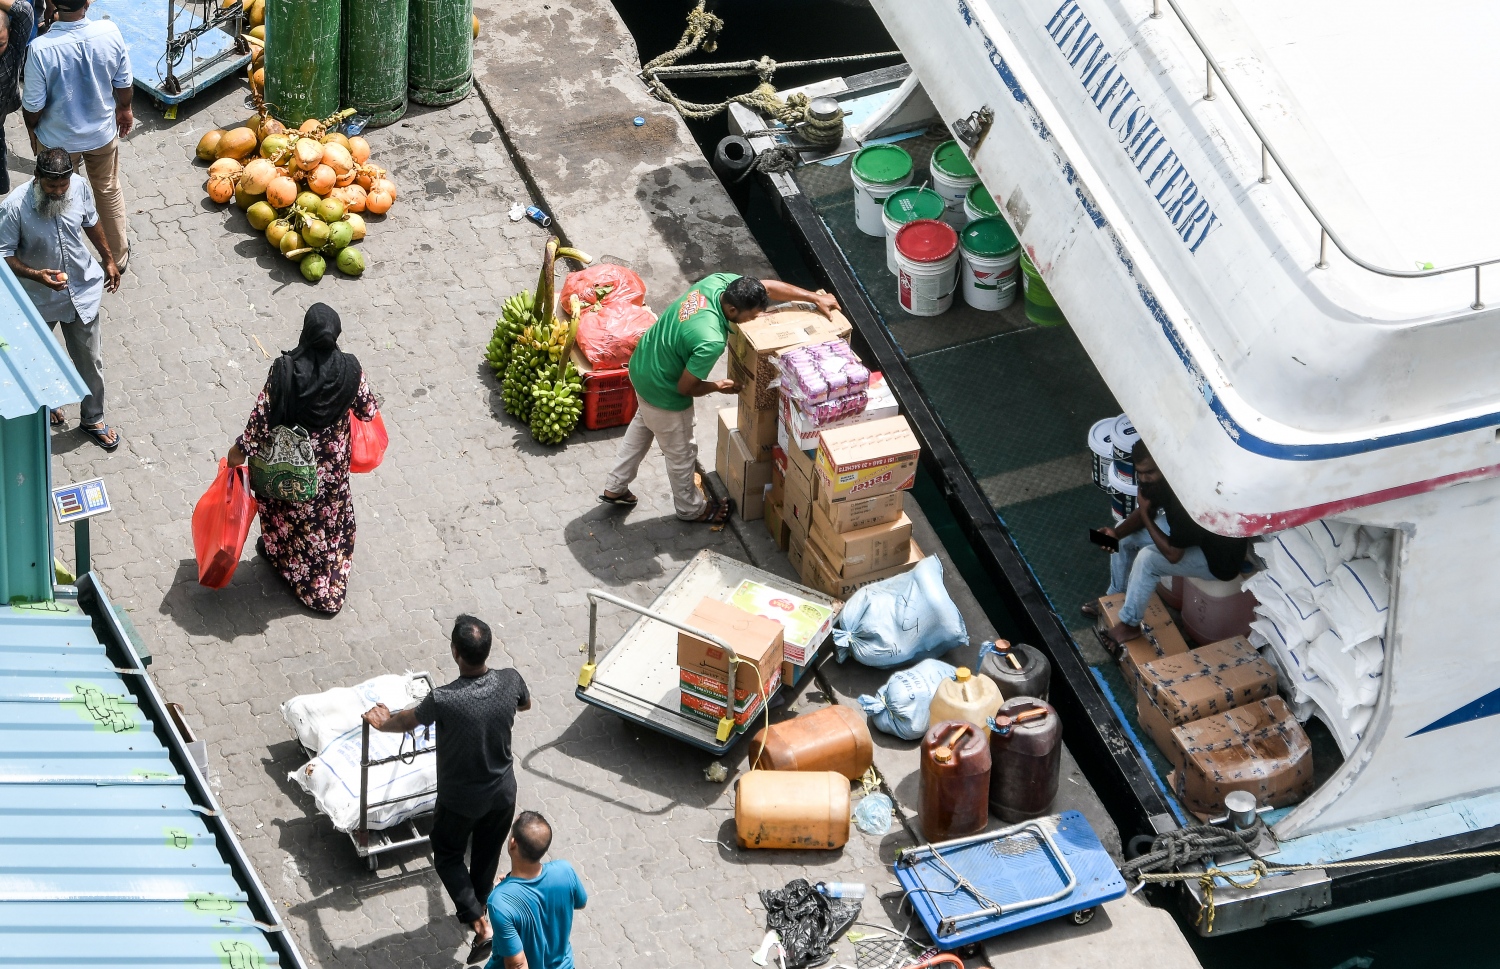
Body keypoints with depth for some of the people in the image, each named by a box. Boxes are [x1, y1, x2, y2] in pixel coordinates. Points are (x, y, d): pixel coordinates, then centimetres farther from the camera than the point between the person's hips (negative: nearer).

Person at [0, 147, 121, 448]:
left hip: (82, 291, 2)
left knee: (90, 360, 14)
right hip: (39, 298, -2)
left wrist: (109, 259, 14)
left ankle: (93, 420, 36)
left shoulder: (80, 188, -18)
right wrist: (36, 274, -35)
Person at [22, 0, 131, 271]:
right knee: (109, 192, 27)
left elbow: (33, 105, -20)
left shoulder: (41, 49, -33)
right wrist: (124, 109, 14)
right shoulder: (110, 32, -25)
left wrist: (31, 128, 2)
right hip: (102, 133, 2)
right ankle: (118, 255, 45)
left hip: (58, 140, -2)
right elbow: (123, 83, -8)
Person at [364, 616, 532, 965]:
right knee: (487, 855, 28)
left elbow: (406, 720, -8)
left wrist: (383, 723, 14)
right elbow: (525, 704, 7)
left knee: (447, 858, 21)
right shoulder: (510, 681, -21)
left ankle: (480, 924, 9)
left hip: (460, 800, -4)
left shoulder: (443, 700, -32)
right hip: (502, 793, 4)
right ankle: (477, 908, 50)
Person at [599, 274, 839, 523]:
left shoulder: (720, 281, -20)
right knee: (680, 453, 19)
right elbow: (685, 388, -25)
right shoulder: (711, 341, -40)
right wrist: (718, 387, -7)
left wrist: (815, 298, 2)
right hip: (662, 391, -8)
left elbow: (768, 287, -3)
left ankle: (615, 488, 50)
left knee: (642, 425, 33)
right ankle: (691, 508, 44)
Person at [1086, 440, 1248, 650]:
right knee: (1124, 536, 7)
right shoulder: (1156, 477, -13)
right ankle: (1116, 597, 27)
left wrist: (1145, 516, -22)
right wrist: (1116, 533, -15)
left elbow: (1172, 554, -32)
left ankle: (1129, 623, -4)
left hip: (1219, 556, -9)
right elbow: (1144, 513, 4)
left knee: (1148, 558, -25)